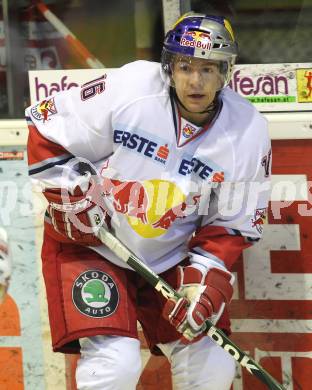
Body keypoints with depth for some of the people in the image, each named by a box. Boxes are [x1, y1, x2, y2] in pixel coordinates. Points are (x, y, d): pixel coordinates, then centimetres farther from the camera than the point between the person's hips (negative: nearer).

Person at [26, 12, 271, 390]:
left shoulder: (248, 131, -12)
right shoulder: (126, 90, -22)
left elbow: (234, 224, -3)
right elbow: (45, 126, -9)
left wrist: (206, 274, -15)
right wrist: (70, 195, -15)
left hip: (171, 258, 4)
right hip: (87, 242, -4)